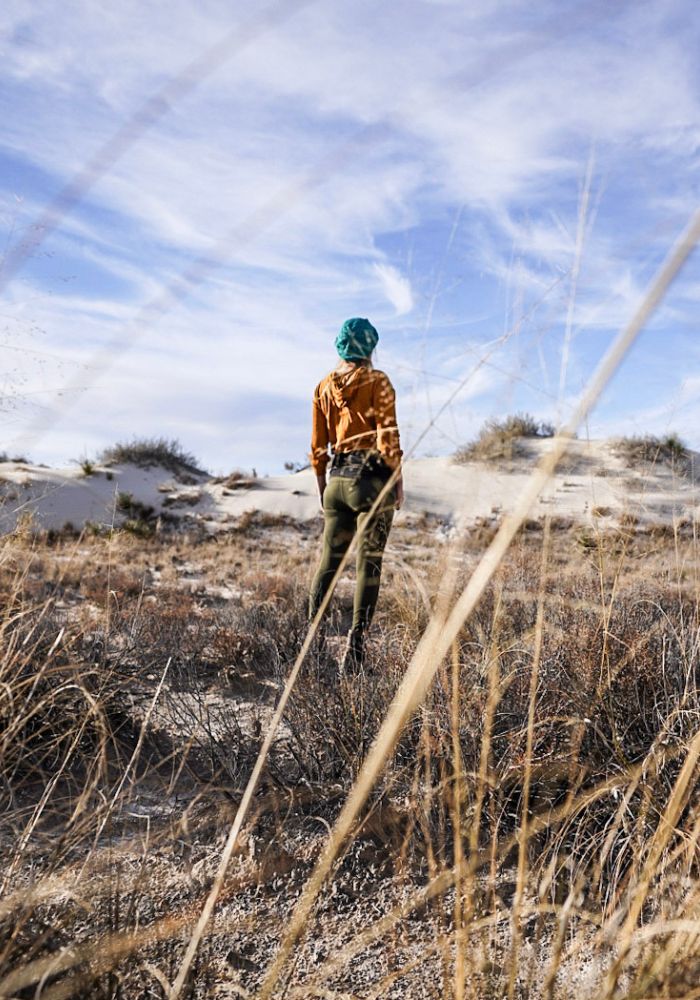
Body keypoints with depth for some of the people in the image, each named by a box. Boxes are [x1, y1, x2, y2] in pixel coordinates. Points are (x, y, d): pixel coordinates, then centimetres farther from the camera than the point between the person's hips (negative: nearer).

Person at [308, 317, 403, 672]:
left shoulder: (324, 386, 11)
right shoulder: (377, 381, -4)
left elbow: (317, 446, 13)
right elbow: (388, 436, -10)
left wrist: (322, 489, 20)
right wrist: (397, 480, -1)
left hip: (338, 479, 5)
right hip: (372, 477, -5)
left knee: (328, 562, 11)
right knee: (368, 564, -1)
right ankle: (355, 646, -2)